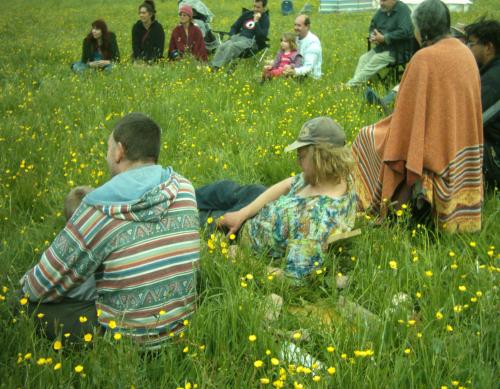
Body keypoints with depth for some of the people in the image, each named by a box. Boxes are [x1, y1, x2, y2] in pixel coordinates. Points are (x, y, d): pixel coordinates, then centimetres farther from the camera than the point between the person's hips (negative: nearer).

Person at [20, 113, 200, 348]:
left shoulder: (97, 212, -20)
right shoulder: (184, 188, -5)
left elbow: (42, 288, -10)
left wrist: (27, 284, 15)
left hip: (130, 340, -6)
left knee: (28, 306, 6)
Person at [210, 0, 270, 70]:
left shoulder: (265, 19, 2)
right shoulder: (247, 14, 19)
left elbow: (262, 36, -13)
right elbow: (234, 27, 26)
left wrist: (256, 22, -16)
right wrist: (233, 36, 7)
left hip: (251, 41, -6)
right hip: (238, 37, 6)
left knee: (232, 46, -34)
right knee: (222, 46, -25)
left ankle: (219, 68, -41)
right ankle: (213, 66, -36)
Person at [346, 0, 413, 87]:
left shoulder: (403, 10, -16)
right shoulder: (382, 11, 8)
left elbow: (404, 32, -26)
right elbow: (372, 27, 21)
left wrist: (384, 38, -23)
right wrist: (372, 36, -4)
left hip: (397, 50, -9)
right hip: (383, 47, 9)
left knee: (376, 60, -24)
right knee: (364, 58, -8)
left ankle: (351, 85, -26)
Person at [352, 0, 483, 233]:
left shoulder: (425, 59, -21)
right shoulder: (465, 53, 1)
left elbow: (410, 110, -17)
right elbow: (470, 104, 10)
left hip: (435, 142, -7)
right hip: (461, 143, 7)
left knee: (368, 139, 14)